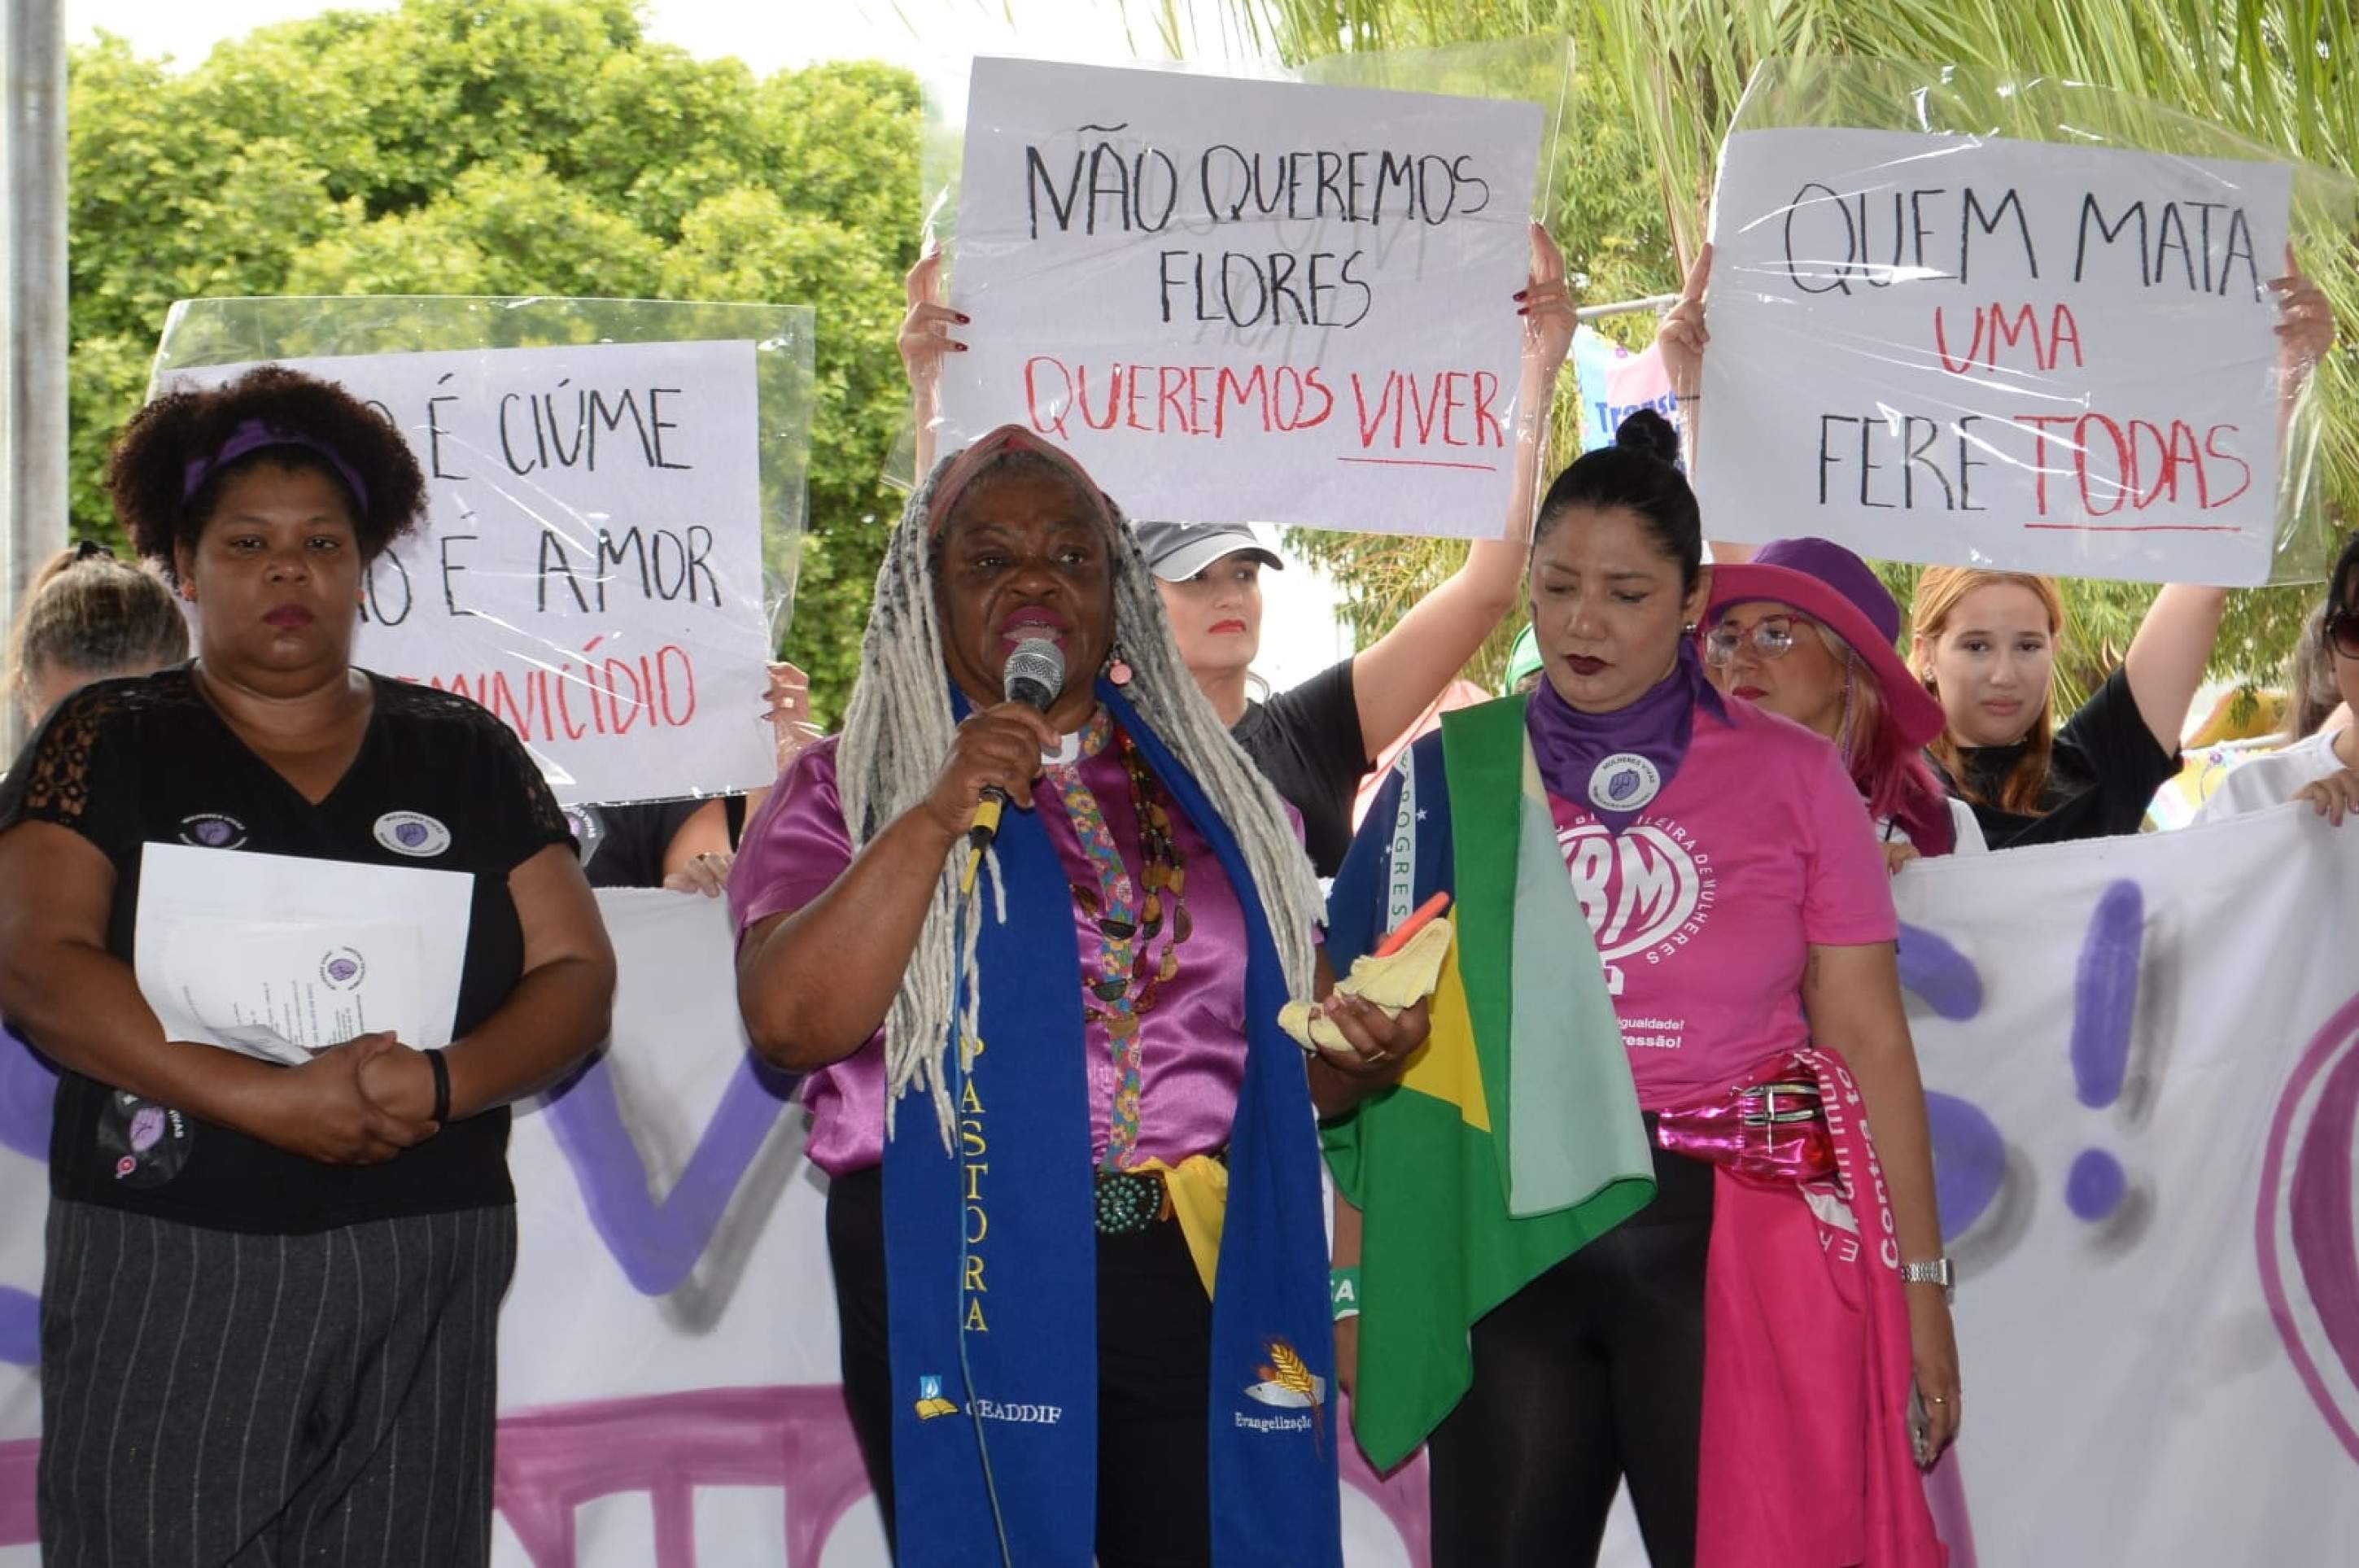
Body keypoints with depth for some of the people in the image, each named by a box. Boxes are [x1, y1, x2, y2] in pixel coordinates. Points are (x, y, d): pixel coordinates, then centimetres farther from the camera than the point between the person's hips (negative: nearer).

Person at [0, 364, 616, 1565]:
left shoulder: (464, 756, 13)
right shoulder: (110, 745, 6)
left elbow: (576, 972, 7)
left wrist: (440, 1083, -14)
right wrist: (270, 1101, -18)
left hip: (421, 1278, 2)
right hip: (166, 1273, -2)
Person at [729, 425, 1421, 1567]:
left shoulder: (1207, 789, 17)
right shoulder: (855, 790, 7)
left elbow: (1286, 1064, 19)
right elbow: (791, 1024, -10)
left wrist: (1361, 1055, -3)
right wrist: (938, 817, -14)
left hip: (1196, 1271, 3)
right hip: (963, 1279, -2)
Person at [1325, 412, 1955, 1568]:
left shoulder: (1791, 778, 3)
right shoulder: (1451, 778, 5)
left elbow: (1867, 1039, 3)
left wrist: (1917, 1279, 0)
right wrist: (1355, 1285, 3)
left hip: (1729, 1240, -1)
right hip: (1509, 1240, 1)